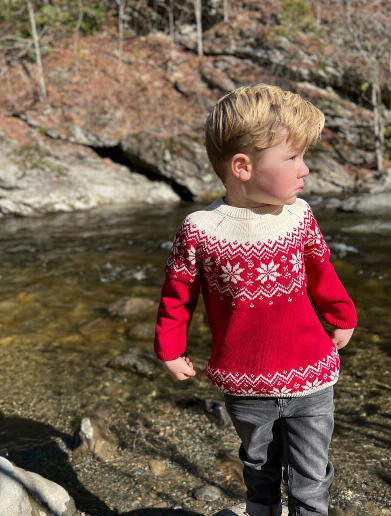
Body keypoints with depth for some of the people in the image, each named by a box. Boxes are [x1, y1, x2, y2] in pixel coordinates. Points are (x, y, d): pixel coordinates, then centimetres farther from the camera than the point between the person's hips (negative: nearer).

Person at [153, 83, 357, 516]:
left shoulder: (300, 216, -7)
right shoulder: (200, 230, -16)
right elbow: (178, 293, -4)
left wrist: (342, 317, 20)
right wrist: (170, 350, 4)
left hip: (310, 382, 2)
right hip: (245, 387, -1)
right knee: (259, 471, 23)